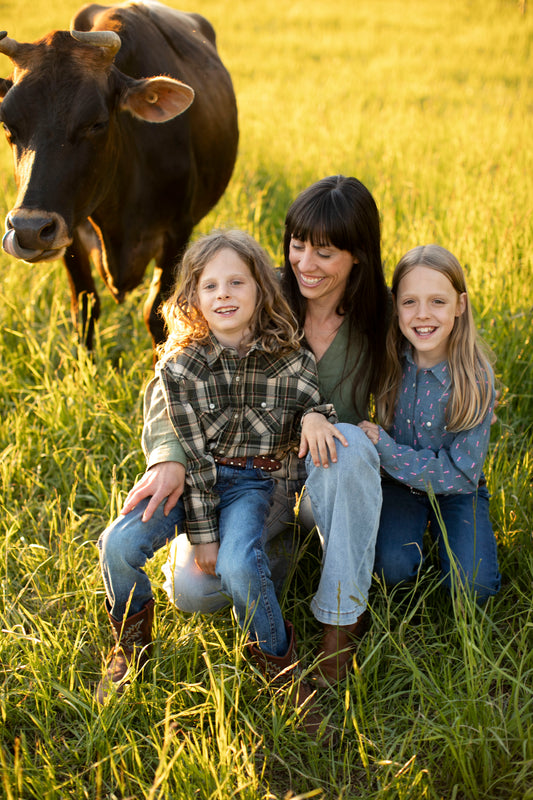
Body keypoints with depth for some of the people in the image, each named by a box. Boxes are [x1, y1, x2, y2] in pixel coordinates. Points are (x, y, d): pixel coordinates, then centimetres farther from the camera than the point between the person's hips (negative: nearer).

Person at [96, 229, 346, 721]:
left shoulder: (291, 360, -8)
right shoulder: (180, 365, -9)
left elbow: (313, 405, 10)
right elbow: (192, 453, -10)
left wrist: (315, 416, -17)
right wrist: (201, 532, -13)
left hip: (252, 481, -1)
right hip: (192, 476, 1)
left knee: (238, 565, -31)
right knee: (119, 545, -24)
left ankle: (280, 661, -1)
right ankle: (130, 644, 8)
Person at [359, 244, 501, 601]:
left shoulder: (475, 378, -22)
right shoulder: (388, 360, -14)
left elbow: (462, 474, -21)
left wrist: (386, 449, -27)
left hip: (455, 492, -1)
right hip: (399, 484, 1)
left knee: (473, 586, -19)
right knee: (392, 569, -23)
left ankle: (442, 532, 10)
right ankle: (417, 531, 8)